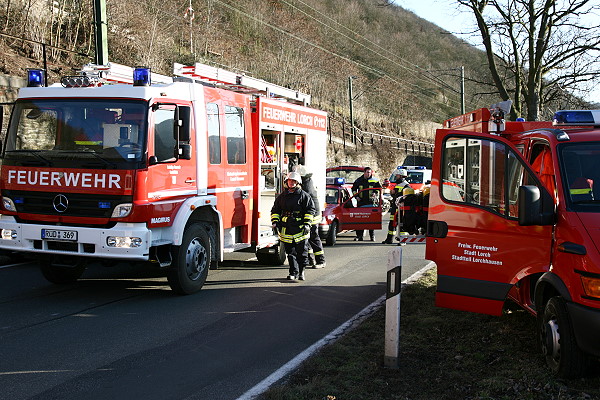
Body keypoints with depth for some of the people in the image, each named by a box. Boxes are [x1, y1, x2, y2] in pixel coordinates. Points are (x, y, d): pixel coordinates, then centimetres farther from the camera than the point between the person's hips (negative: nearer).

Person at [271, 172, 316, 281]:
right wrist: (275, 222, 5)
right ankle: (293, 272, 10)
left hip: (300, 228, -3)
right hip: (286, 229, 3)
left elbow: (310, 210, 0)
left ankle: (301, 271, 16)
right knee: (290, 252, 4)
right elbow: (275, 210, 18)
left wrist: (307, 223, -8)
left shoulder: (304, 196, 2)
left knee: (302, 252, 1)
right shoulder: (282, 196, 13)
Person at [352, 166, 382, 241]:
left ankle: (372, 236, 5)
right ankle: (359, 235, 4)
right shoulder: (359, 180, 8)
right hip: (361, 202, 2)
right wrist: (356, 196, 7)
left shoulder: (374, 181, 4)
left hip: (371, 202, -1)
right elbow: (354, 189, 19)